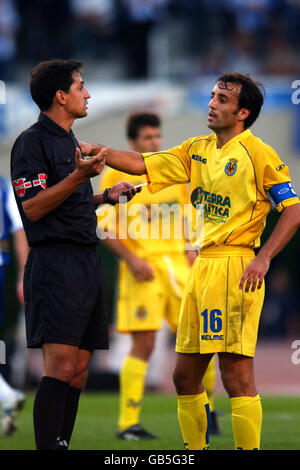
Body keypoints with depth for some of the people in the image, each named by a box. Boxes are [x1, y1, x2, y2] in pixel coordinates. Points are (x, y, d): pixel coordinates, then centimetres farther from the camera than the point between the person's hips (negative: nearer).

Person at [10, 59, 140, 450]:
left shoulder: (70, 142, 21)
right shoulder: (33, 141, -7)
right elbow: (33, 208, -15)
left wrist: (106, 196, 15)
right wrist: (80, 176, -23)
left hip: (87, 262, 9)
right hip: (55, 262, -9)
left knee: (78, 369, 5)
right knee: (61, 366, -15)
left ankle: (61, 444, 8)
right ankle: (49, 447, -16)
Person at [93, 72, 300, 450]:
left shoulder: (258, 153, -6)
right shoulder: (197, 150, 15)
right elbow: (141, 164, 16)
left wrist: (263, 258, -17)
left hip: (235, 267, -8)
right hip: (202, 265, 8)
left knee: (236, 375, -11)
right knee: (185, 376, 10)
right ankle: (196, 449, 20)